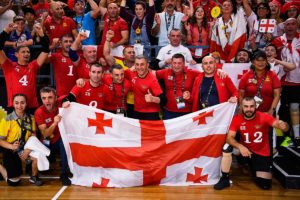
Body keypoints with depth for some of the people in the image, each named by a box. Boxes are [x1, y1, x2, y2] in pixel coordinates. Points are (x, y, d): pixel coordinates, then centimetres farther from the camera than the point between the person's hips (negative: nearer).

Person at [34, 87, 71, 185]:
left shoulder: (60, 103, -15)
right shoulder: (39, 112, -16)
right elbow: (45, 134, -21)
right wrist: (54, 123, -40)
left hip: (62, 138, -1)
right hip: (49, 143, 1)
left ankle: (64, 174, -22)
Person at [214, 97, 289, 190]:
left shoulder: (264, 117, -19)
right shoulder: (237, 119, -14)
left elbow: (279, 124, -34)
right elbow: (229, 138, -19)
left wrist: (284, 125, -59)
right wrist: (240, 147, -38)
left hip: (262, 154, -1)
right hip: (245, 149, 1)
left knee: (265, 185, -8)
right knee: (227, 147, -27)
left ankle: (255, 169, 26)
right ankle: (225, 179, -10)